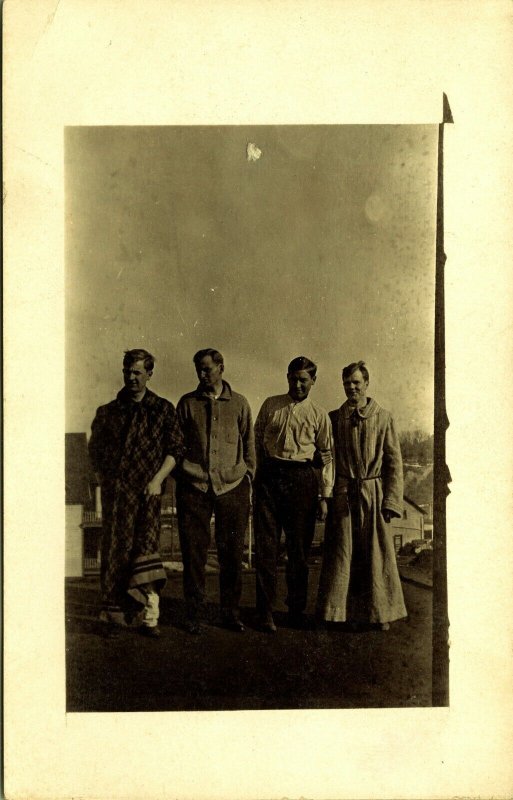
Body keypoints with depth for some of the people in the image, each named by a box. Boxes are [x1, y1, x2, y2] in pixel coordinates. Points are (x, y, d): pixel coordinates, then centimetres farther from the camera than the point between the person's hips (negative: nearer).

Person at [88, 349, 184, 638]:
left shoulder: (163, 409, 8)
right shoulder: (108, 412, 13)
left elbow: (175, 449, 4)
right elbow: (95, 450, 17)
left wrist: (158, 479, -7)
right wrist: (105, 479, 5)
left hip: (147, 490, -2)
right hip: (116, 491, 2)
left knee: (146, 547, -9)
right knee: (115, 551, 2)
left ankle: (150, 617, -4)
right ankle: (114, 616, 10)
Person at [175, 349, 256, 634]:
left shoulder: (239, 403, 8)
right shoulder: (187, 403, 9)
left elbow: (249, 442, 14)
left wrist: (248, 475, 9)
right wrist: (181, 472, 6)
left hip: (232, 485, 0)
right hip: (194, 485, 0)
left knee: (232, 552, 4)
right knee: (194, 551, 1)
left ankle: (231, 611, 17)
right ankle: (194, 614, 12)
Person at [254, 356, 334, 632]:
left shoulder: (318, 414, 6)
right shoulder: (270, 405, 9)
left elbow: (326, 456, 7)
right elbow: (257, 440, 14)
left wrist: (324, 496, 2)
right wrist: (259, 476, 8)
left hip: (303, 478, 0)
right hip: (270, 476, 0)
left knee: (299, 547, 7)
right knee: (266, 545, -2)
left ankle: (297, 610, 20)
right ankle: (265, 612, 6)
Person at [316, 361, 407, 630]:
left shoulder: (383, 418, 3)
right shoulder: (334, 418, 8)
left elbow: (394, 461, 1)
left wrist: (391, 500, -5)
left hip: (373, 493, -1)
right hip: (342, 495, 1)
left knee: (376, 554, 5)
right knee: (340, 554, 2)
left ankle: (380, 613, 19)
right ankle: (336, 611, 14)